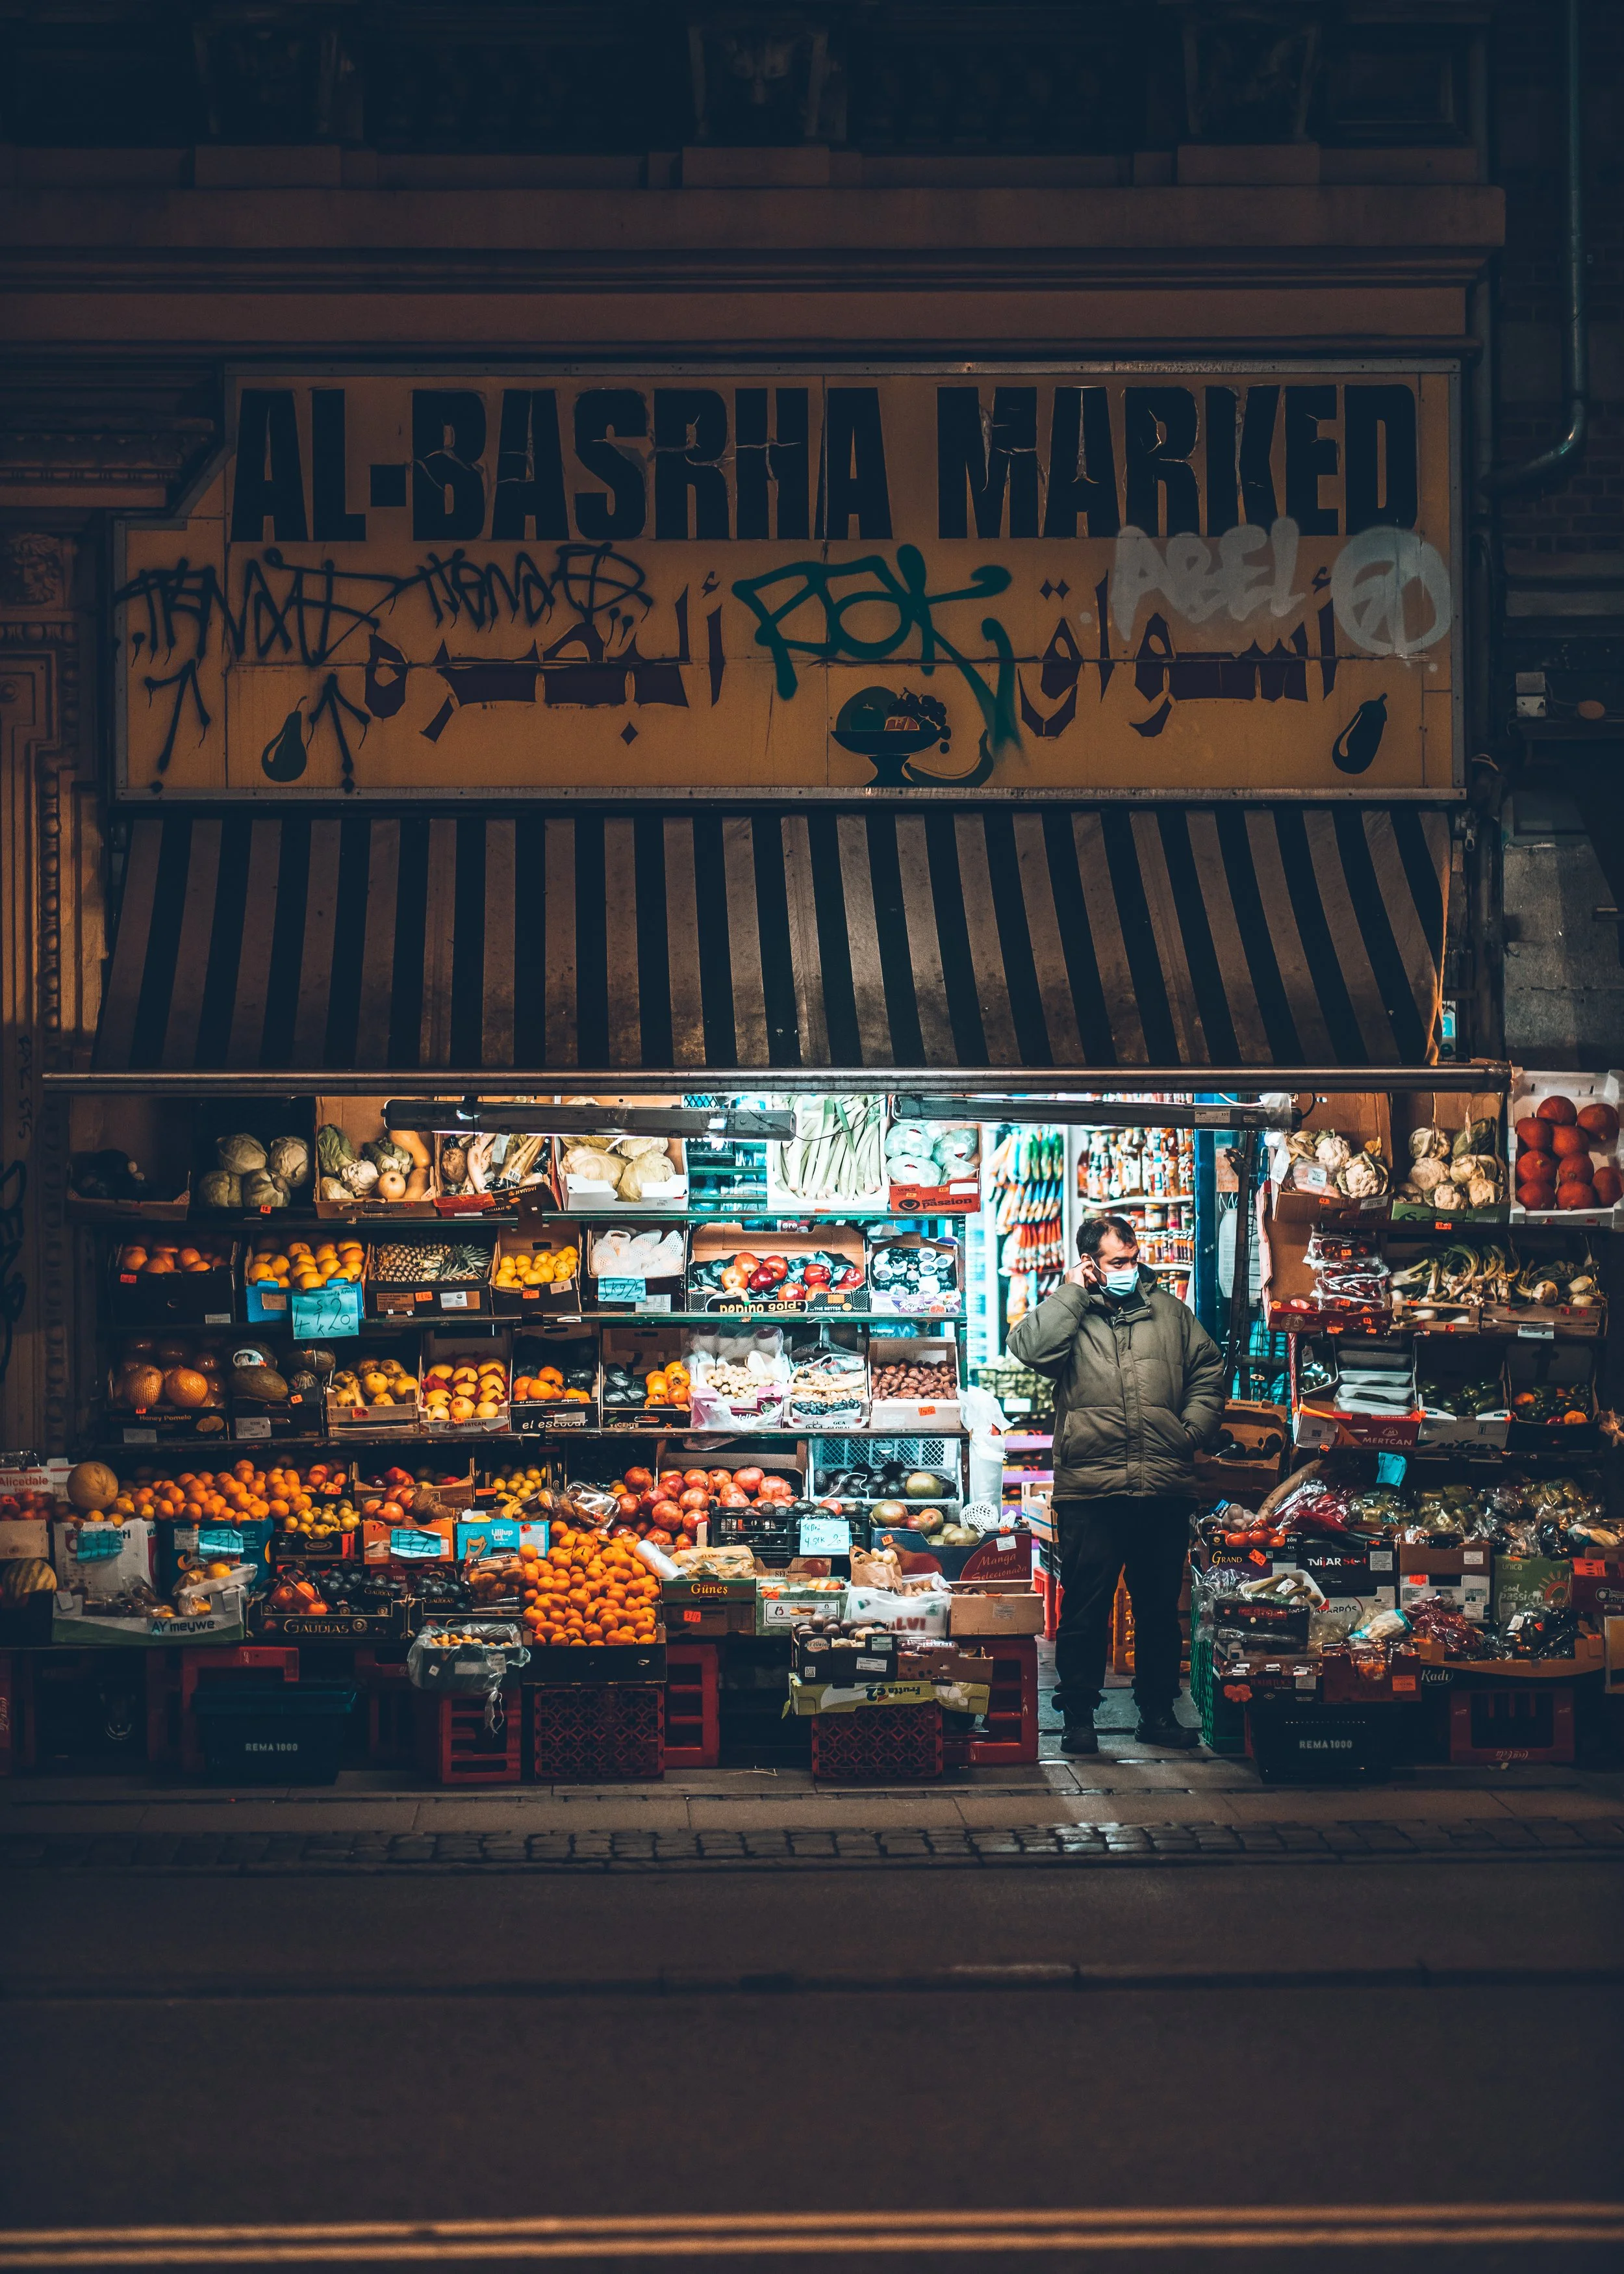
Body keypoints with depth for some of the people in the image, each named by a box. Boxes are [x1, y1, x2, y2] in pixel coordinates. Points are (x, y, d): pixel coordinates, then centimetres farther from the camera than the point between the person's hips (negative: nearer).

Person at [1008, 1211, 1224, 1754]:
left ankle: (1158, 1709, 21)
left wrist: (1192, 1429, 4)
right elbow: (1029, 1349, -15)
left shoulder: (1169, 1311, 14)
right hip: (1089, 1490, -3)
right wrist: (1074, 1292, -9)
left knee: (1160, 1605, 11)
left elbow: (1208, 1373, 17)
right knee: (1085, 1607, 1)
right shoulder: (1070, 1313, 5)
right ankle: (1078, 1714, 10)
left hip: (1164, 1488, 3)